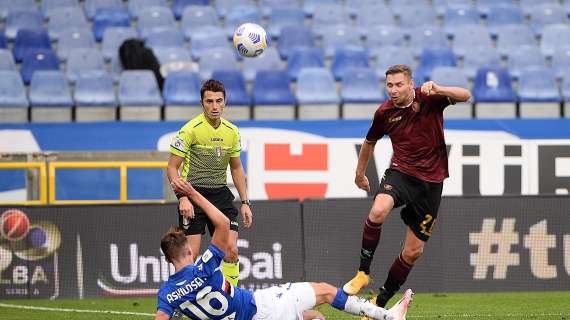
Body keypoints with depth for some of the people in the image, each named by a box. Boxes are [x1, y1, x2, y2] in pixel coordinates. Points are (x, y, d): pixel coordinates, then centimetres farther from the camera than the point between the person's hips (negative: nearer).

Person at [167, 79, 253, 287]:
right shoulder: (190, 130, -11)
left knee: (231, 251, -5)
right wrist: (183, 197, -22)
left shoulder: (232, 131, 5)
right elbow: (172, 168, -9)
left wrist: (245, 202, 12)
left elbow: (236, 168, 18)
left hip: (221, 194, 4)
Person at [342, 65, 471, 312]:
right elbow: (370, 141, 18)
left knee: (414, 251, 3)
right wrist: (360, 173, 28)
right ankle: (363, 273, -20)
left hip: (431, 182, 0)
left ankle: (380, 302, 18)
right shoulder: (385, 113, -1)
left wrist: (437, 90, -40)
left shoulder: (428, 99, -8)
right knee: (378, 211, -34)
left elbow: (465, 96, -22)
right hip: (400, 173, 0)